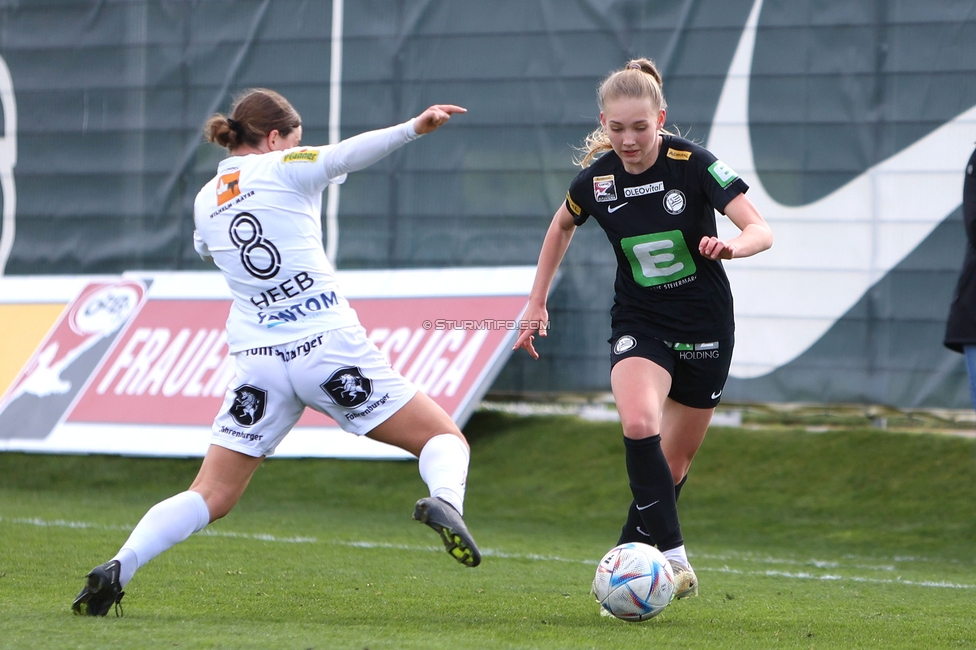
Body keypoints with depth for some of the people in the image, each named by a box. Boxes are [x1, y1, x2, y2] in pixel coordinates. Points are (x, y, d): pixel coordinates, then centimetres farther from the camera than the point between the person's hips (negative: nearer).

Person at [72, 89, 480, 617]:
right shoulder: (283, 169, -1)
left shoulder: (205, 202, 14)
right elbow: (345, 155, -20)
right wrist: (412, 129, -31)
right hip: (329, 348, -4)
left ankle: (118, 568, -11)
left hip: (258, 359, 4)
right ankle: (444, 500, -31)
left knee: (212, 495, 9)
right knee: (445, 439, 2)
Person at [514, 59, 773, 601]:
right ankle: (673, 557, -27)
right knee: (639, 425, -28)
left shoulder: (691, 164, -17)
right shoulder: (596, 179, -8)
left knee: (673, 463, 8)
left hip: (703, 327, -1)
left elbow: (761, 231, -22)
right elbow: (562, 225, 15)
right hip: (639, 326, 1)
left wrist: (732, 246, -45)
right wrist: (537, 302, 14)